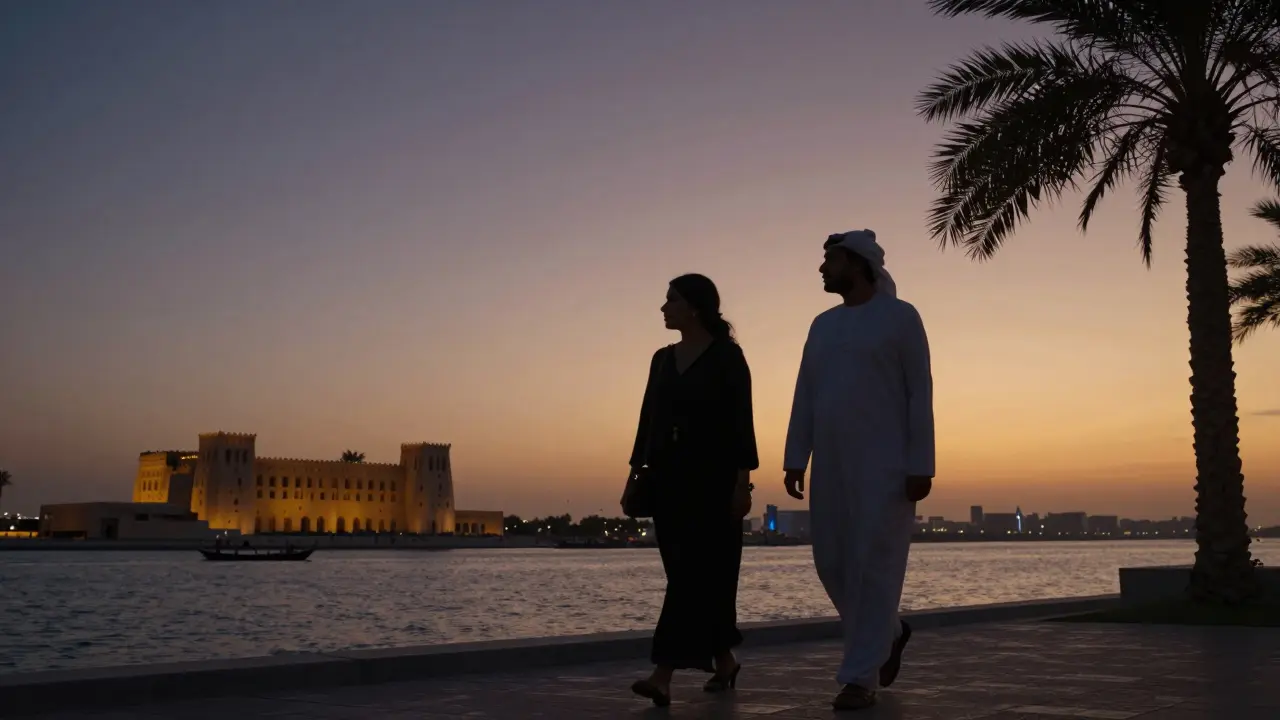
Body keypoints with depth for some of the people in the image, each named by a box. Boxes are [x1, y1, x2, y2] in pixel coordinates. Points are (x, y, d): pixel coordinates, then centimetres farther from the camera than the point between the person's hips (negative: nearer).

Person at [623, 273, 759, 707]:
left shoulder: (727, 355, -4)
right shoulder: (662, 359, 14)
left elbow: (741, 421, -9)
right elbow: (648, 420, 15)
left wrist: (742, 481, -15)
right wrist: (635, 475, 10)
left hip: (712, 478, -7)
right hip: (668, 478, 7)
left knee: (697, 573, -11)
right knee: (693, 576, 9)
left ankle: (663, 676, -18)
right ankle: (724, 662, 23)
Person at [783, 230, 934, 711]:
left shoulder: (900, 317, -1)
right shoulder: (823, 325, 15)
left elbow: (920, 393, -6)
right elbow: (804, 399, 12)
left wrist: (921, 465, -13)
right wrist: (794, 460, 3)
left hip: (886, 464, -6)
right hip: (832, 465, 6)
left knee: (874, 566, -8)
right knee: (833, 563, 6)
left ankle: (860, 677, -3)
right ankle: (889, 633, 30)